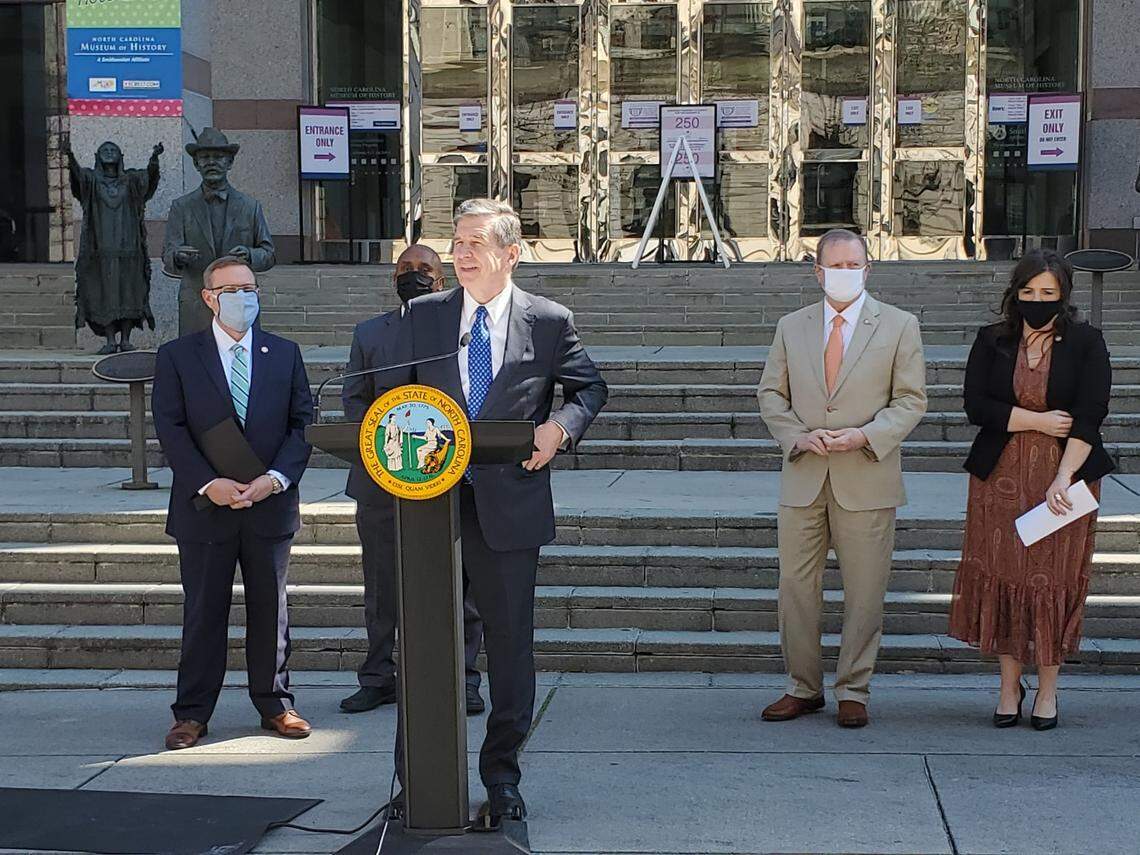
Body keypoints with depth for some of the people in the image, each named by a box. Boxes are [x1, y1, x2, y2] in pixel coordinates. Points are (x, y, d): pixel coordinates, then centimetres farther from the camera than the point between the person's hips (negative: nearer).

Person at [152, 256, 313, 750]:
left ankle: (275, 704, 20)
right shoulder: (177, 357, 3)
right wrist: (208, 483, -15)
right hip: (205, 507, -2)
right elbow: (170, 428, -4)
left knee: (270, 608, 9)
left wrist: (276, 477, -11)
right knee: (203, 612, 4)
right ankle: (192, 713, 12)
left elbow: (302, 422, 4)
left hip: (271, 504, 2)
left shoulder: (284, 354, 8)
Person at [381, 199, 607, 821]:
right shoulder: (422, 316, 8)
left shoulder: (549, 321, 3)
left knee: (510, 640, 6)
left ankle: (502, 774, 21)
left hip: (510, 504, -1)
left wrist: (561, 426, -7)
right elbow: (394, 395, 12)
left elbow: (590, 388, 12)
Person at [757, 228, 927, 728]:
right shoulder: (791, 327, 11)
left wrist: (864, 435, -15)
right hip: (803, 479, 2)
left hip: (867, 480, -2)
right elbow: (771, 394, 11)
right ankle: (803, 687, 18)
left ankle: (853, 691, 15)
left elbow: (910, 400, 0)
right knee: (796, 585, 5)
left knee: (864, 592, 3)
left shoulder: (899, 326, 3)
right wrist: (799, 435, -8)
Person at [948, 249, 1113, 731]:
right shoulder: (992, 342, 5)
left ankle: (1047, 690, 12)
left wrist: (1063, 478, -18)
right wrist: (1039, 421, -11)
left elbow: (1090, 415, -8)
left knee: (1056, 580, 0)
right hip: (1000, 475, 2)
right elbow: (976, 406, -4)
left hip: (1066, 475, -1)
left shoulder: (1086, 343, 0)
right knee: (1002, 577, 1)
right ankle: (1009, 687, 13)